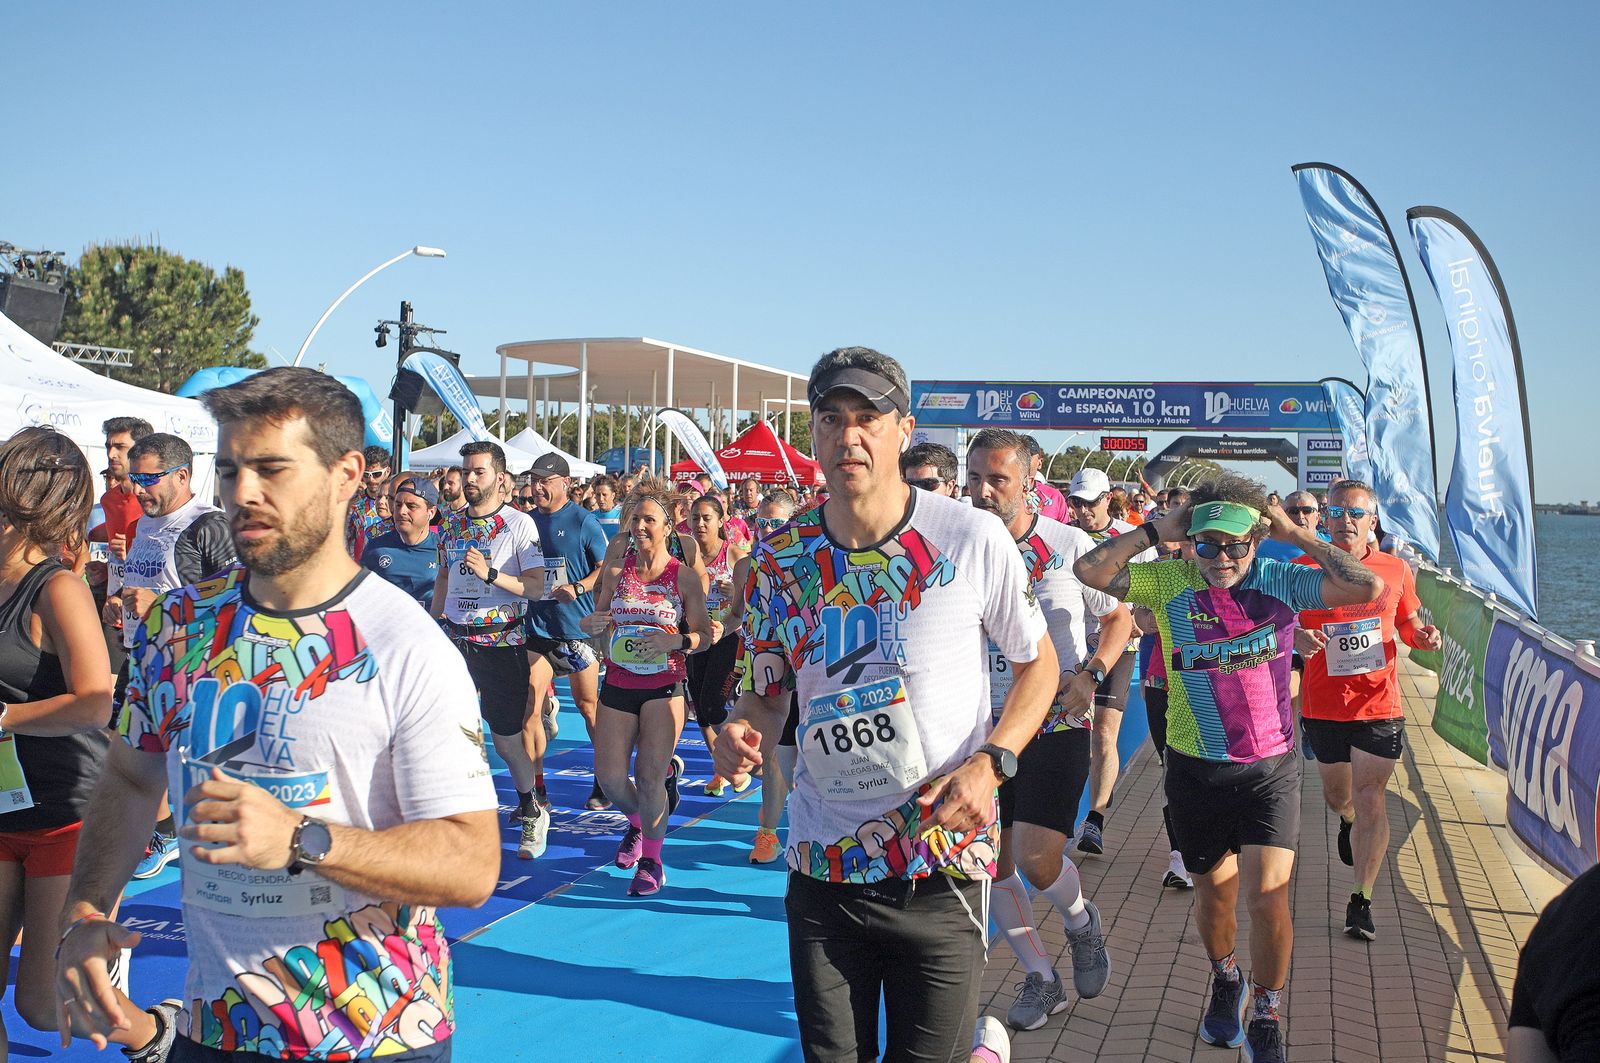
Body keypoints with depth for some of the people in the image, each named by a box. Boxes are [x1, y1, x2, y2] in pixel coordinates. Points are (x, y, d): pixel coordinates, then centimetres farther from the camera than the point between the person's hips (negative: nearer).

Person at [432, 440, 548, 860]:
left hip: (502, 643, -5)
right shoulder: (451, 523, 11)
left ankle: (531, 811, 21)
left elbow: (536, 588, -11)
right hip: (456, 640, 5)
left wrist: (490, 574, -24)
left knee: (506, 740, 0)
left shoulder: (519, 524, -6)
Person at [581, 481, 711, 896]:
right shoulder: (615, 571, 4)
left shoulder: (684, 576, -4)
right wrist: (592, 624, -7)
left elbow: (705, 635, -2)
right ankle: (637, 821, 34)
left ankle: (651, 859, 15)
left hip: (664, 687, -3)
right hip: (618, 685, 3)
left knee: (649, 777, -7)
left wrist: (676, 641, -22)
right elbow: (600, 621, 16)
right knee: (610, 777, -1)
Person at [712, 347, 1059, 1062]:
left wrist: (990, 762, -12)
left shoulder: (973, 538, -9)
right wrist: (739, 731, -13)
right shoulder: (780, 560, -1)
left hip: (942, 866, -3)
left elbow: (1038, 661, 2)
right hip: (822, 866, 3)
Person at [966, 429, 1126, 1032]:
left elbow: (1119, 616, 3)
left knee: (1036, 859, -14)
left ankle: (1081, 920, 21)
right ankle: (1041, 980, 27)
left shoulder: (1070, 546, -8)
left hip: (1056, 726, -3)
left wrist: (1089, 675, -13)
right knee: (993, 863, 6)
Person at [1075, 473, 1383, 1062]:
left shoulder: (1282, 581, -5)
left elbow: (1368, 587, -16)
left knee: (1267, 896, -11)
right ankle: (1225, 981, 47)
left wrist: (1297, 535, -13)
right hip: (1195, 769, 1)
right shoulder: (1171, 581, -6)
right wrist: (1156, 529, -14)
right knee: (1215, 890, 18)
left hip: (1270, 767, -1)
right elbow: (1090, 569, -16)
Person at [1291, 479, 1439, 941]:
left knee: (1370, 799, -2)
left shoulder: (1396, 569, 2)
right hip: (1323, 706, 0)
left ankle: (1362, 900, 9)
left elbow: (1408, 624, 15)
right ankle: (1349, 821, 56)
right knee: (1337, 795, 19)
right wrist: (1297, 637, -23)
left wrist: (1422, 635, -8)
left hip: (1379, 704, 0)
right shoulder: (1306, 568, -5)